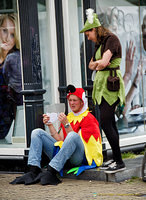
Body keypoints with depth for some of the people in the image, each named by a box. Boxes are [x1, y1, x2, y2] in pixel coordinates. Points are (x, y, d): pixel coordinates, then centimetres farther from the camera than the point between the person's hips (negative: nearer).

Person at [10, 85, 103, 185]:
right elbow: (60, 140, 11)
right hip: (62, 153, 7)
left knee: (72, 135, -37)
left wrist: (66, 124, -19)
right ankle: (34, 171, -23)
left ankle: (51, 172, -44)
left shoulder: (89, 118, 2)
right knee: (37, 132, -3)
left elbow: (75, 139, -11)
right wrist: (50, 125, 3)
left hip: (79, 157, -7)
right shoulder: (68, 117, 22)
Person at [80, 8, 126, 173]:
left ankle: (119, 162, -12)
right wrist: (97, 63, 3)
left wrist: (99, 64, 0)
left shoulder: (111, 39, -11)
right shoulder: (99, 44, 19)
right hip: (102, 84, 10)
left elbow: (103, 62, -22)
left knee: (106, 123, -14)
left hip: (110, 84, -10)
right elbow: (91, 65, 26)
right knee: (110, 123, 10)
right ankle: (116, 158, 15)